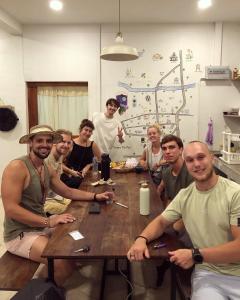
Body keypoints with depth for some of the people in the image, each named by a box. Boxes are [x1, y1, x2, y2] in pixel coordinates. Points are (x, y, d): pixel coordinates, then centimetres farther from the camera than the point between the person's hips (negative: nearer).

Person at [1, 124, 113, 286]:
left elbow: (68, 191, 15)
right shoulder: (17, 167, -21)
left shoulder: (48, 169, 7)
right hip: (20, 234, -9)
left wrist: (96, 196, 4)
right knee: (65, 262, -24)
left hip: (41, 225, 9)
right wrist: (48, 221, -29)